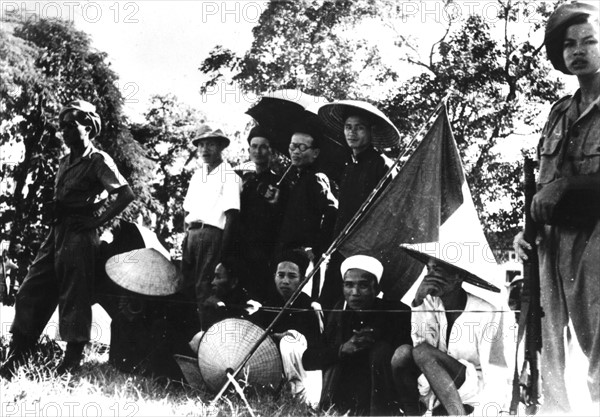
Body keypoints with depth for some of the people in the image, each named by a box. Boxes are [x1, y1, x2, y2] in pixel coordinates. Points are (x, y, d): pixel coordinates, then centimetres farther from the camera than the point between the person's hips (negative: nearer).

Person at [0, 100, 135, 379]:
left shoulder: (98, 161, -6)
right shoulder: (65, 163, 18)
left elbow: (126, 194, -15)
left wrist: (97, 221, -14)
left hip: (79, 235, -8)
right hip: (57, 232, 8)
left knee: (74, 299, -4)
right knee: (30, 293, 5)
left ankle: (71, 364, 3)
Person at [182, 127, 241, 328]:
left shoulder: (229, 176, -4)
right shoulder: (197, 175, 19)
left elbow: (231, 214, -11)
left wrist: (224, 249, -16)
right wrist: (186, 235, 10)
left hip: (212, 234, -7)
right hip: (192, 234, 7)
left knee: (204, 287, -9)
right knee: (186, 282, 8)